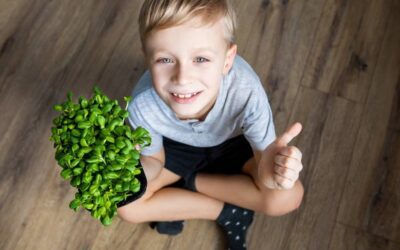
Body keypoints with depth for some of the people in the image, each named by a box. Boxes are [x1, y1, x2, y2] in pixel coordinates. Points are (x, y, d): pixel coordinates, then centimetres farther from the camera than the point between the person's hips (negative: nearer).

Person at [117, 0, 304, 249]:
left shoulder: (247, 93, -41)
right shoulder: (143, 104, -35)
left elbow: (264, 177, -31)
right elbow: (154, 161, -15)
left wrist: (269, 169, -56)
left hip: (234, 143, -1)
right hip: (177, 145, 2)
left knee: (287, 197, -24)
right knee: (127, 206, -15)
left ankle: (188, 181, -5)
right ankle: (230, 211, -4)